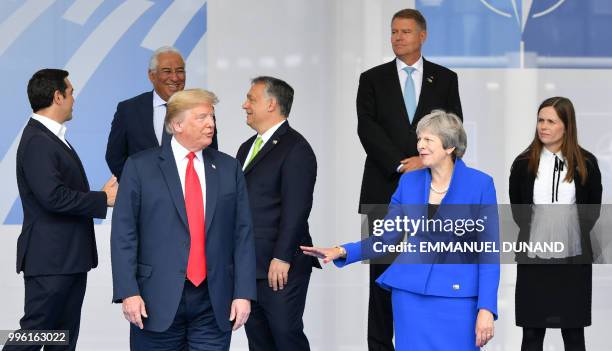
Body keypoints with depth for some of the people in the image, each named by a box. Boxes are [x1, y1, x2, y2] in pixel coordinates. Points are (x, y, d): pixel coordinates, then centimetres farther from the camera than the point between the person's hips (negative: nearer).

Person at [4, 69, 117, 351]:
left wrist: (100, 196, 4)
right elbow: (53, 197, -24)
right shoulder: (37, 141, -16)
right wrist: (104, 199, -16)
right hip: (50, 258, -10)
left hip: (70, 257, 10)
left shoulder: (52, 137, 16)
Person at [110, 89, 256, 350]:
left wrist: (243, 293, -2)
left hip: (214, 303, 2)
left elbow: (242, 234, 7)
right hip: (158, 300, -2)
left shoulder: (229, 168, 10)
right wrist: (128, 292, -11)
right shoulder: (140, 167, 2)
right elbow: (123, 234, -2)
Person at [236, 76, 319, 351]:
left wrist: (282, 258, -20)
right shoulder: (247, 148, 19)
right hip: (247, 266, 8)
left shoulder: (295, 148, -9)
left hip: (280, 267, -8)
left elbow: (296, 209, -16)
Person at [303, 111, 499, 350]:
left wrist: (486, 308, -13)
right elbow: (385, 239, 9)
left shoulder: (480, 184, -6)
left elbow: (489, 252, -6)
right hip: (410, 292, 3)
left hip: (457, 294, -3)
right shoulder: (409, 182, 5)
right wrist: (342, 252, -6)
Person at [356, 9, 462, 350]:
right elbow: (367, 128, -4)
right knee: (383, 271, 1)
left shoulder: (445, 79, 9)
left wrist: (425, 160, -12)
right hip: (385, 190, 0)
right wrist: (401, 164, -14)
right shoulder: (373, 79, 7)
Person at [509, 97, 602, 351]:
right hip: (534, 257, 1)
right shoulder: (523, 164, 1)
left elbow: (593, 210, 6)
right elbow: (517, 209, 8)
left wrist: (574, 235, 0)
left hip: (574, 258, 0)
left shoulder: (586, 163, -1)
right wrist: (536, 234, 3)